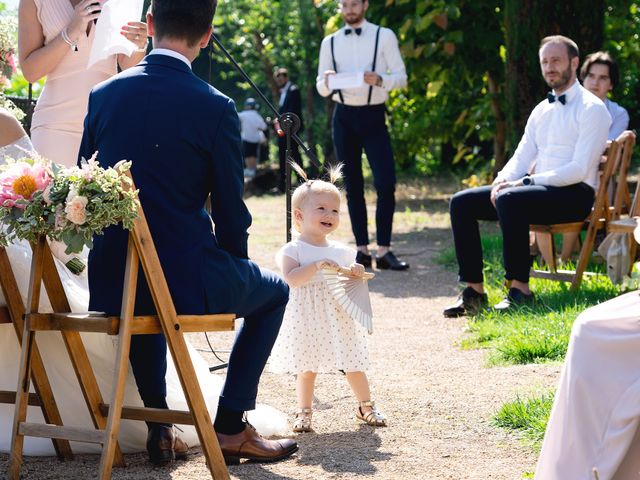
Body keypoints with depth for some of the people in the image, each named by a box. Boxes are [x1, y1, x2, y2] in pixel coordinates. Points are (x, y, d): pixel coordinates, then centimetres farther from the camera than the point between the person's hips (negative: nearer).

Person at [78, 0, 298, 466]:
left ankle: (158, 425, 33)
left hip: (111, 282, 5)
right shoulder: (216, 108, -11)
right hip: (186, 278, -5)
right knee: (274, 292, 23)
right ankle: (230, 428, 18)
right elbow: (230, 211, -5)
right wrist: (233, 268, 15)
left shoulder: (104, 94, 1)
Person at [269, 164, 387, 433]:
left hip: (338, 317, 3)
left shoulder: (341, 251, 7)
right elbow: (291, 279, -21)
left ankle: (366, 405, 24)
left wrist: (357, 273, -6)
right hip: (307, 319, -3)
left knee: (354, 365, 7)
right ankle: (304, 411, 19)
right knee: (306, 368, 4)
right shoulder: (293, 250, -6)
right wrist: (316, 265, -30)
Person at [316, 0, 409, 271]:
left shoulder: (384, 36, 0)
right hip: (343, 117, 2)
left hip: (373, 116, -2)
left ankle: (384, 251, -8)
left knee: (386, 183, -13)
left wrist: (379, 80, -22)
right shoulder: (330, 42, 8)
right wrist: (327, 82, -14)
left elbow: (401, 77, -3)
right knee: (353, 186, 5)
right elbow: (320, 88, 9)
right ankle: (362, 249, 9)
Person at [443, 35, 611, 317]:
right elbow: (521, 158, 17)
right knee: (461, 203, -6)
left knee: (509, 199, -36)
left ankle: (519, 289, -32)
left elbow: (579, 169, -17)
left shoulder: (591, 109, -6)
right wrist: (501, 181, -7)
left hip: (574, 194, -8)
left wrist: (525, 182, -21)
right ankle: (473, 290, -10)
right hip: (538, 189, 8)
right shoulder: (541, 111, 19)